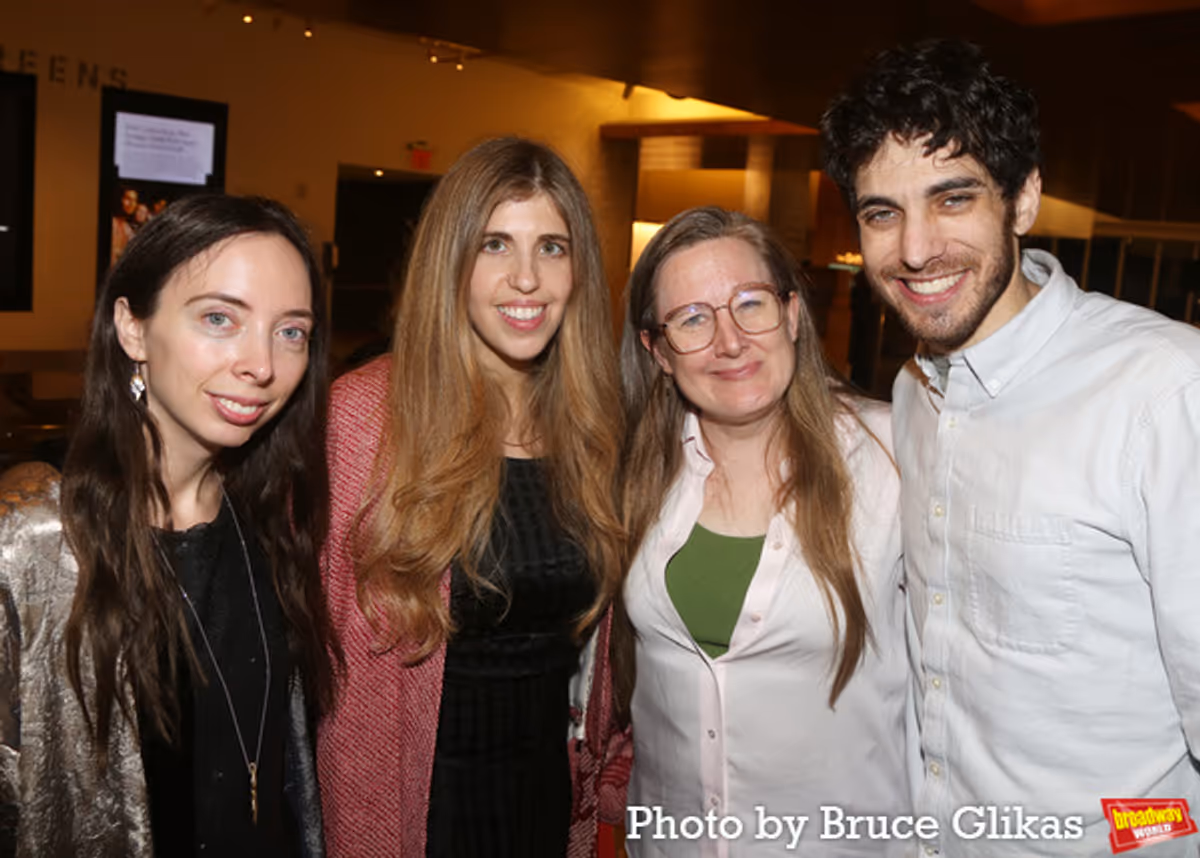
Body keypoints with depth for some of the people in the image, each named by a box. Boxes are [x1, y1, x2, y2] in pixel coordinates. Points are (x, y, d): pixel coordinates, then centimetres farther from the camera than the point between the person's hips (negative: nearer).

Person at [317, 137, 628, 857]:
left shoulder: (591, 422, -2)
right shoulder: (362, 414, -16)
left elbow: (592, 635, 8)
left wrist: (606, 772, 5)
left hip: (552, 796, 4)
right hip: (406, 799, -3)